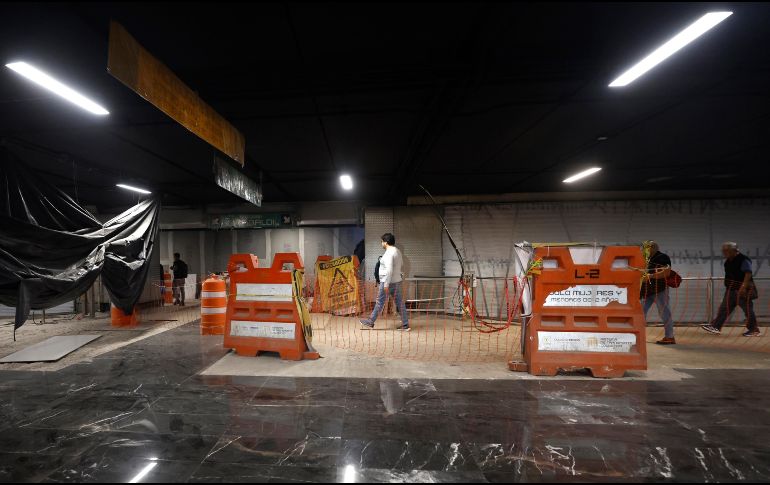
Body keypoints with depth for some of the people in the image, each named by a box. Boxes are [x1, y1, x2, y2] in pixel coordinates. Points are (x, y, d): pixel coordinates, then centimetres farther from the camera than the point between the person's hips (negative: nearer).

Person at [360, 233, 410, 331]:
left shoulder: (388, 253, -19)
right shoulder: (397, 251, 11)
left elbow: (389, 270, -26)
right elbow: (401, 264, 24)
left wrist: (386, 284, -24)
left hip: (388, 281, -9)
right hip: (397, 281, 9)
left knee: (379, 303, 4)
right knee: (400, 303, 10)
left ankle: (370, 322, 18)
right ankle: (405, 325, 13)